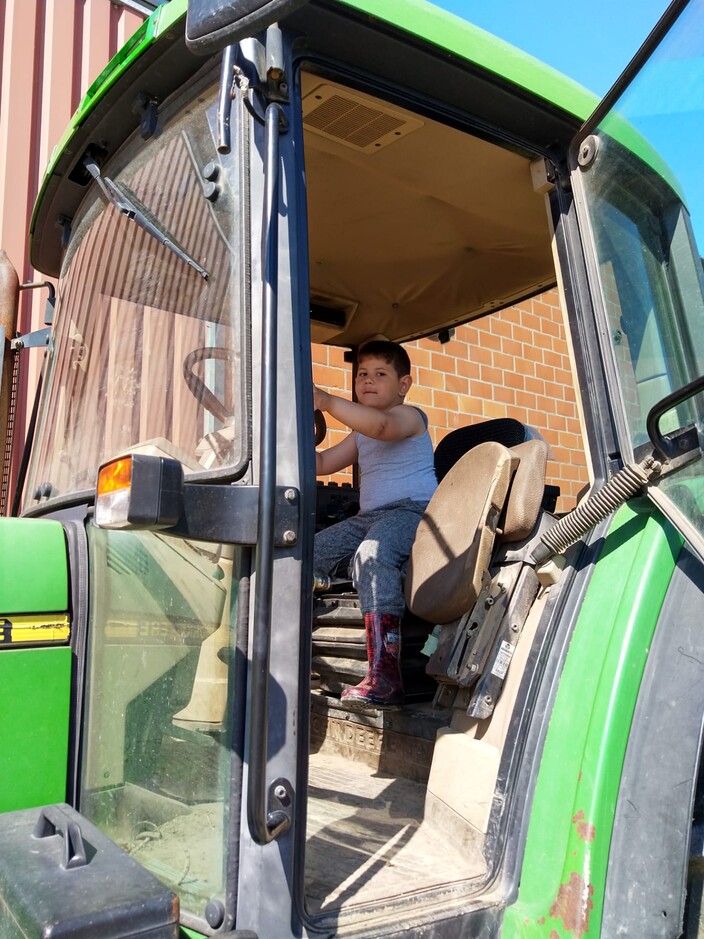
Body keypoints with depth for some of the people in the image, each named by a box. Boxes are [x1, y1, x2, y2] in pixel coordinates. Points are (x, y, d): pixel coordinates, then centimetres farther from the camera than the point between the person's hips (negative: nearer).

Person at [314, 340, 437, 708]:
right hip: (369, 516, 9)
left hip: (413, 509, -9)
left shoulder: (410, 416, 0)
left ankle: (384, 678, -42)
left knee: (372, 554, -37)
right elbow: (322, 463, 23)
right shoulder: (359, 435, 26)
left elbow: (381, 425, -25)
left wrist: (327, 401, -34)